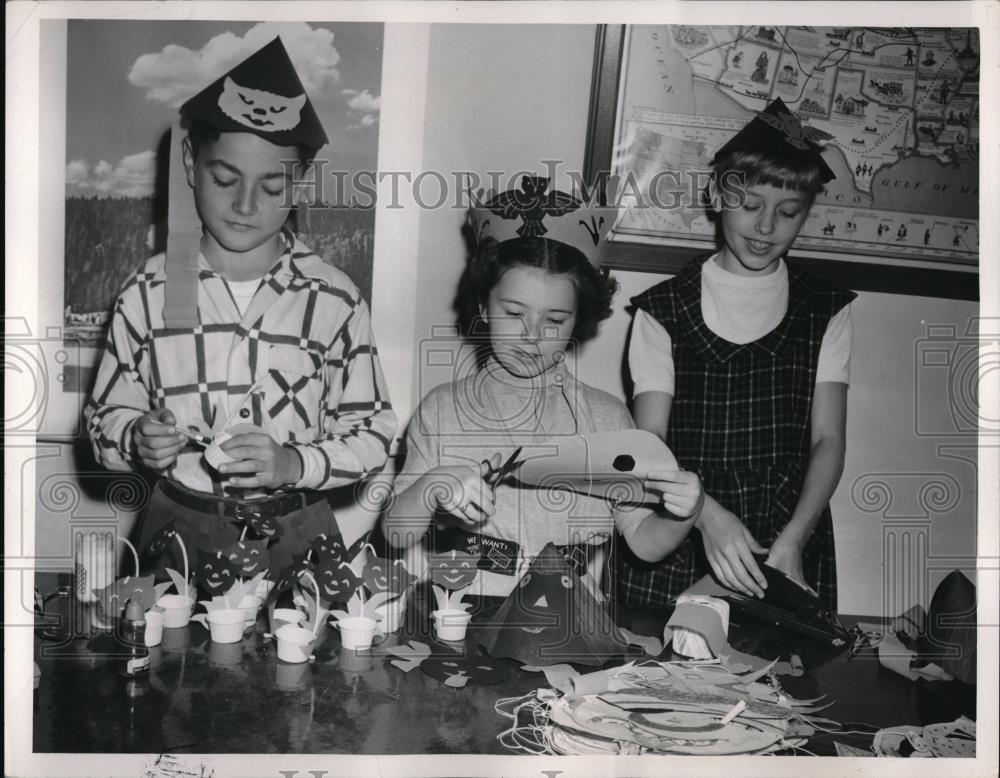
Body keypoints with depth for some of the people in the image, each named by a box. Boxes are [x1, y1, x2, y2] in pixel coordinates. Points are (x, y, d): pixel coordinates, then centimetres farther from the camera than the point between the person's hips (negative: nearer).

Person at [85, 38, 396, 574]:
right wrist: (136, 439, -13)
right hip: (180, 528, 1)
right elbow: (106, 415, 8)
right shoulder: (147, 293, 0)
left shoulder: (334, 300, -3)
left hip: (295, 533, -1)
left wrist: (294, 463, -16)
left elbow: (371, 432, 1)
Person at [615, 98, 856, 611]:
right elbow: (649, 442, -4)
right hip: (675, 555, -1)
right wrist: (708, 514, -23)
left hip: (789, 553, 2)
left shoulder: (826, 312, 9)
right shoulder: (662, 310, 3)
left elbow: (828, 439, 1)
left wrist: (793, 539, -16)